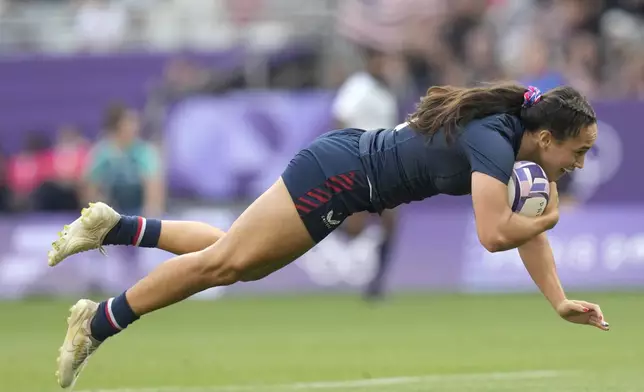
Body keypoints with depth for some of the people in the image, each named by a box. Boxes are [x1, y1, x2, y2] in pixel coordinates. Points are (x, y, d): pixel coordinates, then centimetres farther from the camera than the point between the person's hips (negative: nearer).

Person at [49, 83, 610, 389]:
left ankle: (114, 228, 23)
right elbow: (495, 234, -35)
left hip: (347, 160, 9)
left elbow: (526, 222, 10)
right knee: (223, 262, -3)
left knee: (231, 261, 18)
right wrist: (546, 220, -15)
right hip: (337, 174, -9)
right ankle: (96, 324, 5)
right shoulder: (495, 143, -26)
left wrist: (559, 302, 4)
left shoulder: (513, 129, 3)